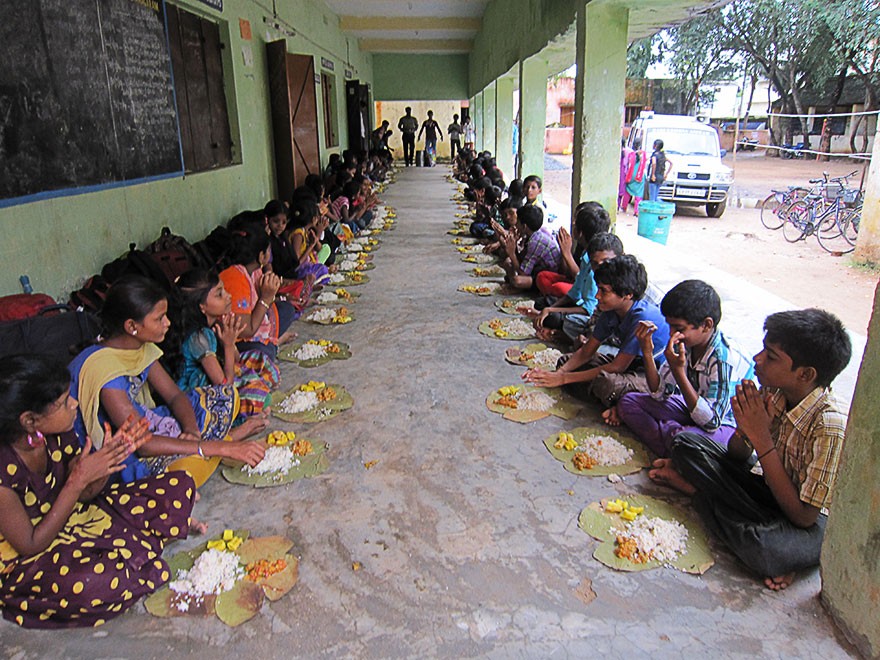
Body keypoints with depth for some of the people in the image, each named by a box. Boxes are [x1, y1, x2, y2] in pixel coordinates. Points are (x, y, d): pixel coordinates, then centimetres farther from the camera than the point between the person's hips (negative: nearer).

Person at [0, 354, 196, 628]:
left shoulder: (57, 435, -11)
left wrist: (110, 455, -20)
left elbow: (86, 494, 0)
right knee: (92, 582, -41)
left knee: (180, 486, -2)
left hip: (75, 518, 6)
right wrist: (79, 479, -27)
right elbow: (30, 546, -22)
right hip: (23, 564, -6)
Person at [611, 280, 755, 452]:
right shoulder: (684, 344, -9)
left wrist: (678, 371, -35)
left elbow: (711, 422, -32)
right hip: (694, 410, 8)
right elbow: (661, 393, -1)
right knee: (628, 401, -2)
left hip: (725, 424, -7)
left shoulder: (725, 360, -30)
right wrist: (647, 353, -16)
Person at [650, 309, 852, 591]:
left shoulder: (831, 426, -30)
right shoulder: (773, 392, -13)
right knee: (686, 442, -5)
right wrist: (744, 429, -24)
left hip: (814, 524, -4)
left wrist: (762, 439, -30)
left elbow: (804, 516, -27)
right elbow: (736, 456, 0)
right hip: (766, 487, 5)